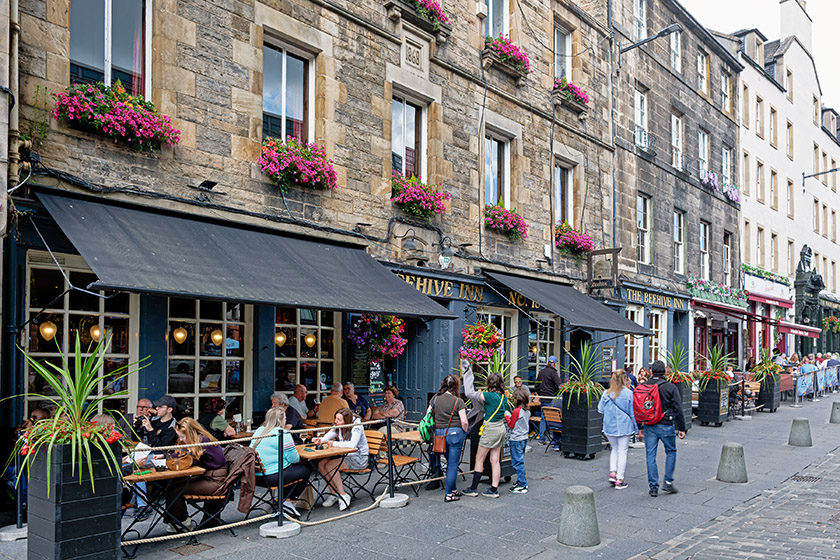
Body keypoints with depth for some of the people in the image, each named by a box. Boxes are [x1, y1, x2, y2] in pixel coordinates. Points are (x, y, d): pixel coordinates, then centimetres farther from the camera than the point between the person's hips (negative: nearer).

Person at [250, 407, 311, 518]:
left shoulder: (258, 431, 10)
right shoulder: (283, 434, -14)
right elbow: (294, 459, -12)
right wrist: (299, 458, 13)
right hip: (274, 477, -8)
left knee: (294, 468, 25)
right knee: (305, 469, 9)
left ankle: (283, 497, 19)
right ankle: (289, 502, 9)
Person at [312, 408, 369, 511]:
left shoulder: (357, 427, -20)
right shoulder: (338, 426, 3)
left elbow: (352, 444, -34)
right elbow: (328, 437, 7)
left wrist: (334, 444, -26)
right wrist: (320, 441, -16)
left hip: (359, 458, -8)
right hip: (345, 456, 8)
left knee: (330, 466, -26)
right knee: (321, 464, -15)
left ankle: (343, 495, -16)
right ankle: (334, 494, -5)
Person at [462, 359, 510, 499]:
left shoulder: (490, 396, -18)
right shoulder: (503, 397, 4)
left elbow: (470, 393, -16)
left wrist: (468, 373, -12)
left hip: (490, 429, -7)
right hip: (501, 428, 7)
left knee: (479, 459, 4)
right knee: (495, 460, 10)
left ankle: (473, 488, 11)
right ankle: (494, 489, 11)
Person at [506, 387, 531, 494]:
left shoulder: (516, 411, -20)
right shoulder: (527, 411, 6)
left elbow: (511, 425, -11)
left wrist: (507, 416, 3)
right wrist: (511, 417, 12)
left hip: (516, 439, -9)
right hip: (524, 438, 9)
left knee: (517, 462, -3)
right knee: (520, 461, 19)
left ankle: (522, 486, -3)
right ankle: (521, 481, 26)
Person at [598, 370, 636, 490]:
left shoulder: (606, 393, -3)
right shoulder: (629, 393, -10)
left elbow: (601, 410, 3)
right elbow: (633, 412, -6)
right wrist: (636, 427, 5)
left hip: (609, 426, 3)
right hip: (624, 427, -3)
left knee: (614, 449, 22)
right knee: (622, 451, 6)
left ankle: (613, 472, 8)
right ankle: (619, 480, 7)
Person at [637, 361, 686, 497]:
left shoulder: (642, 387, 1)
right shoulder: (671, 387, -7)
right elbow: (678, 409, -7)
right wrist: (681, 428, 0)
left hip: (649, 427, 2)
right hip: (665, 425, -2)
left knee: (650, 455, 7)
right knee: (671, 452, 16)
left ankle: (653, 487, 9)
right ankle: (668, 483, 12)